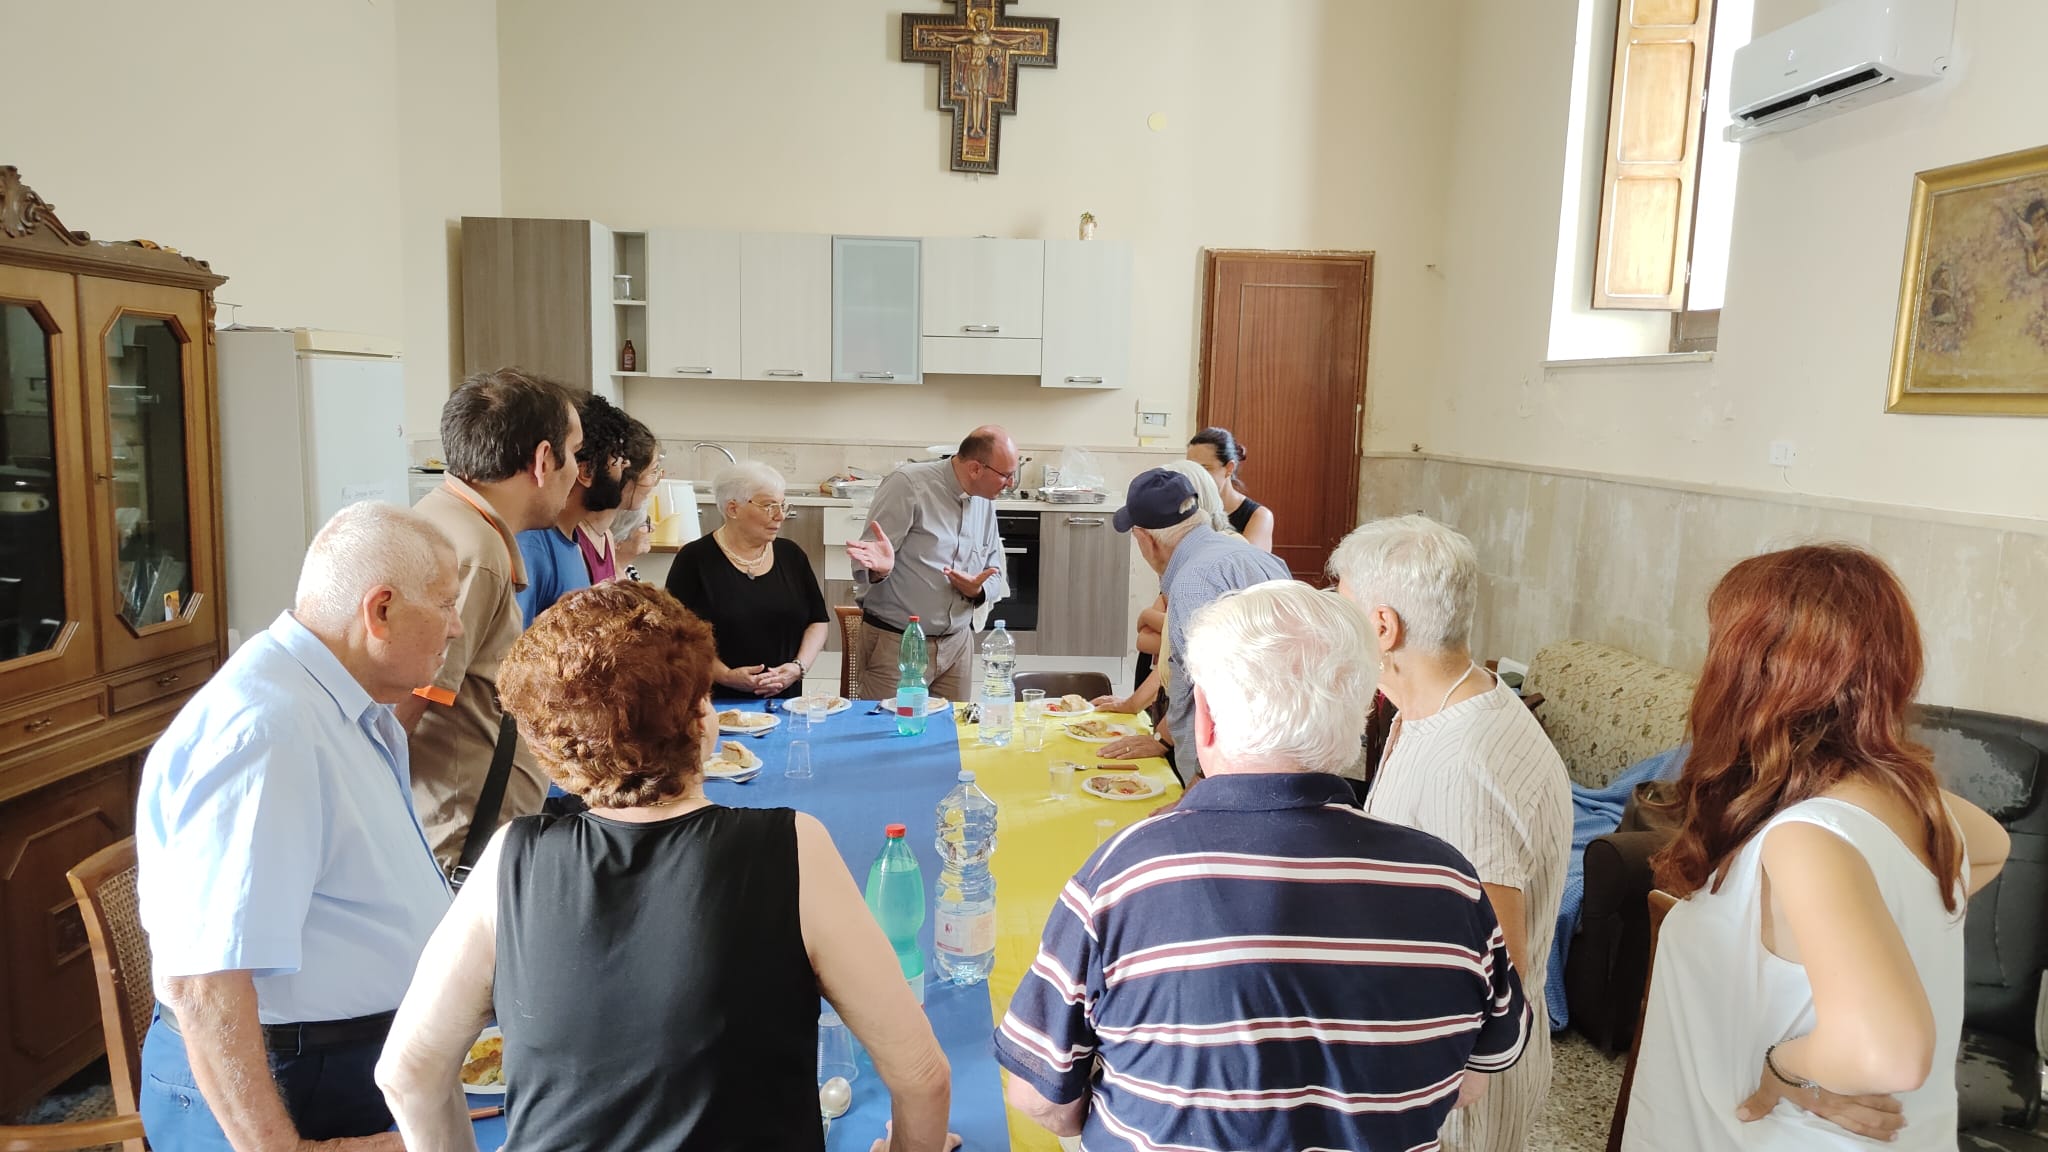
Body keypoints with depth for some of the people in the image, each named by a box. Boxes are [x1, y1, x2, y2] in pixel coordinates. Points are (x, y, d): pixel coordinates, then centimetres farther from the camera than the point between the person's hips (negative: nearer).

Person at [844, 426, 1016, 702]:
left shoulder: (985, 502, 8)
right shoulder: (908, 484, -12)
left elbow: (995, 575, 12)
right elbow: (868, 561, -13)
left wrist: (978, 589, -11)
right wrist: (878, 568, -37)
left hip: (957, 643, 6)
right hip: (896, 643, -6)